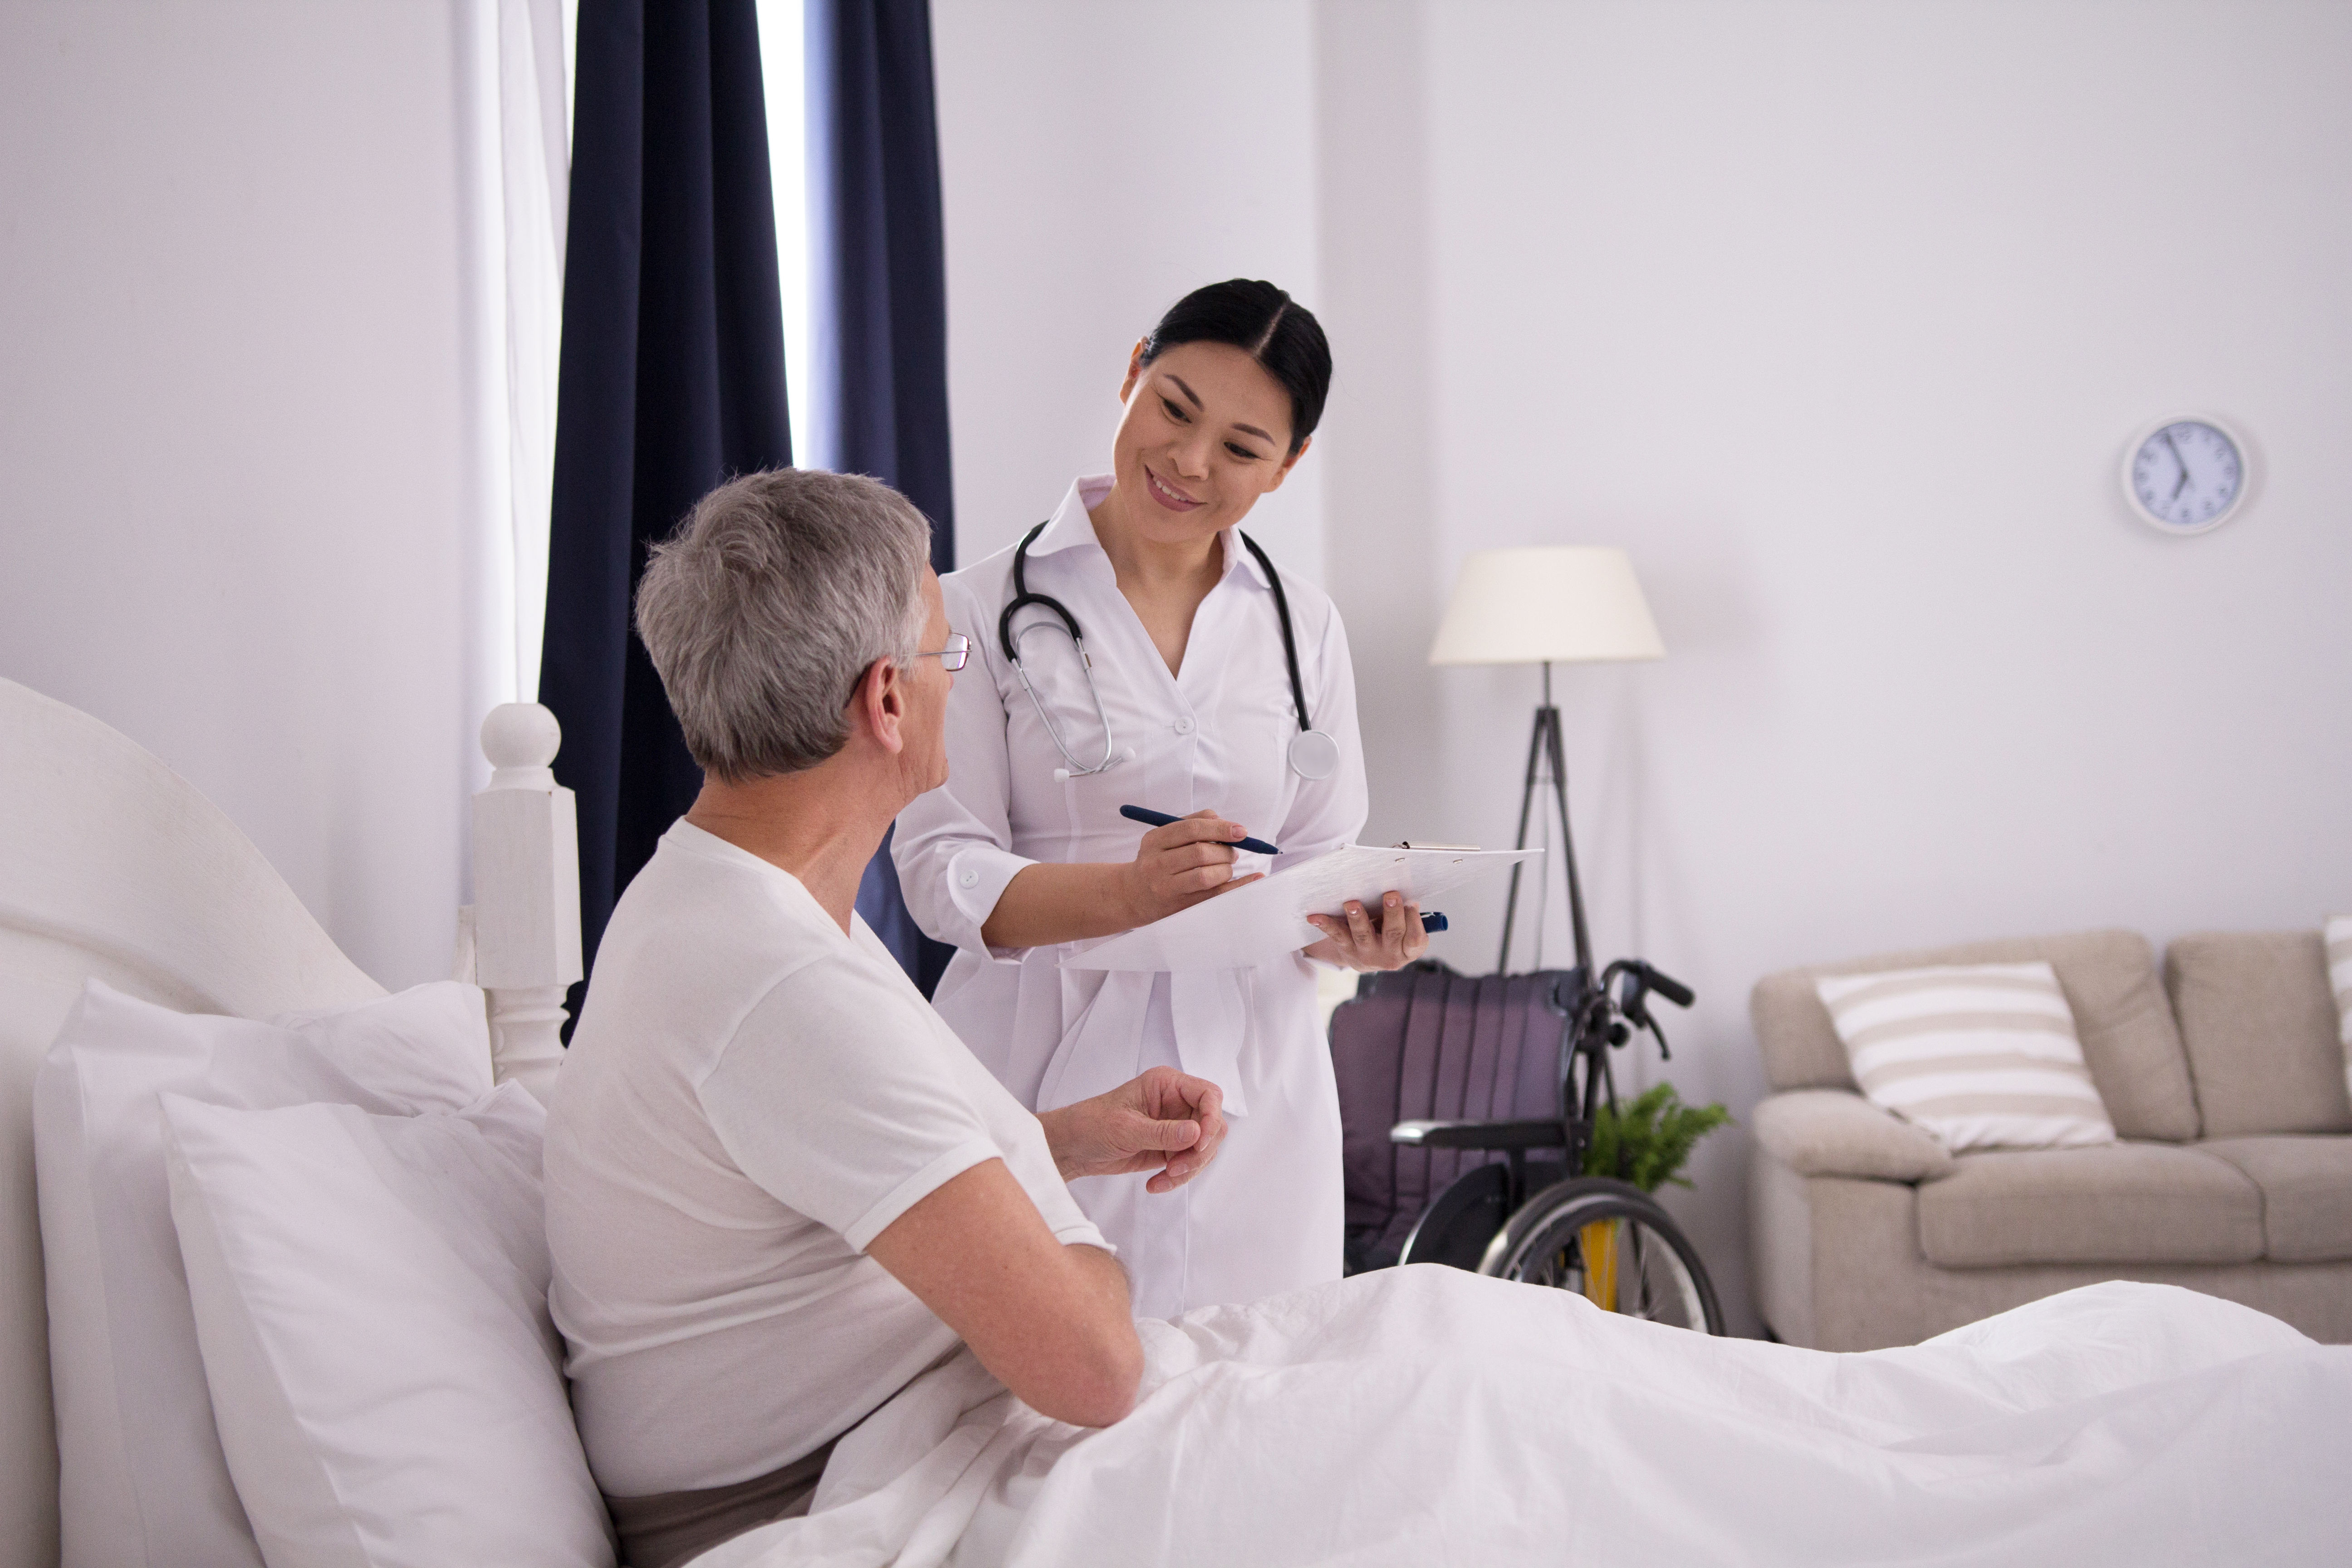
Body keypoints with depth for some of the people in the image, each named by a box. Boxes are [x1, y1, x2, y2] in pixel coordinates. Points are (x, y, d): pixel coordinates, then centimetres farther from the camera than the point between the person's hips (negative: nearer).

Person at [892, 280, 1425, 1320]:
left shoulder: (1305, 630, 10)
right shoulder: (987, 609, -3)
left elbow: (1322, 857, 12)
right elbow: (940, 866, -8)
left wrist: (1349, 932, -12)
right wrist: (1126, 893, -24)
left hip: (1250, 1075, 4)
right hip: (1048, 1081, -3)